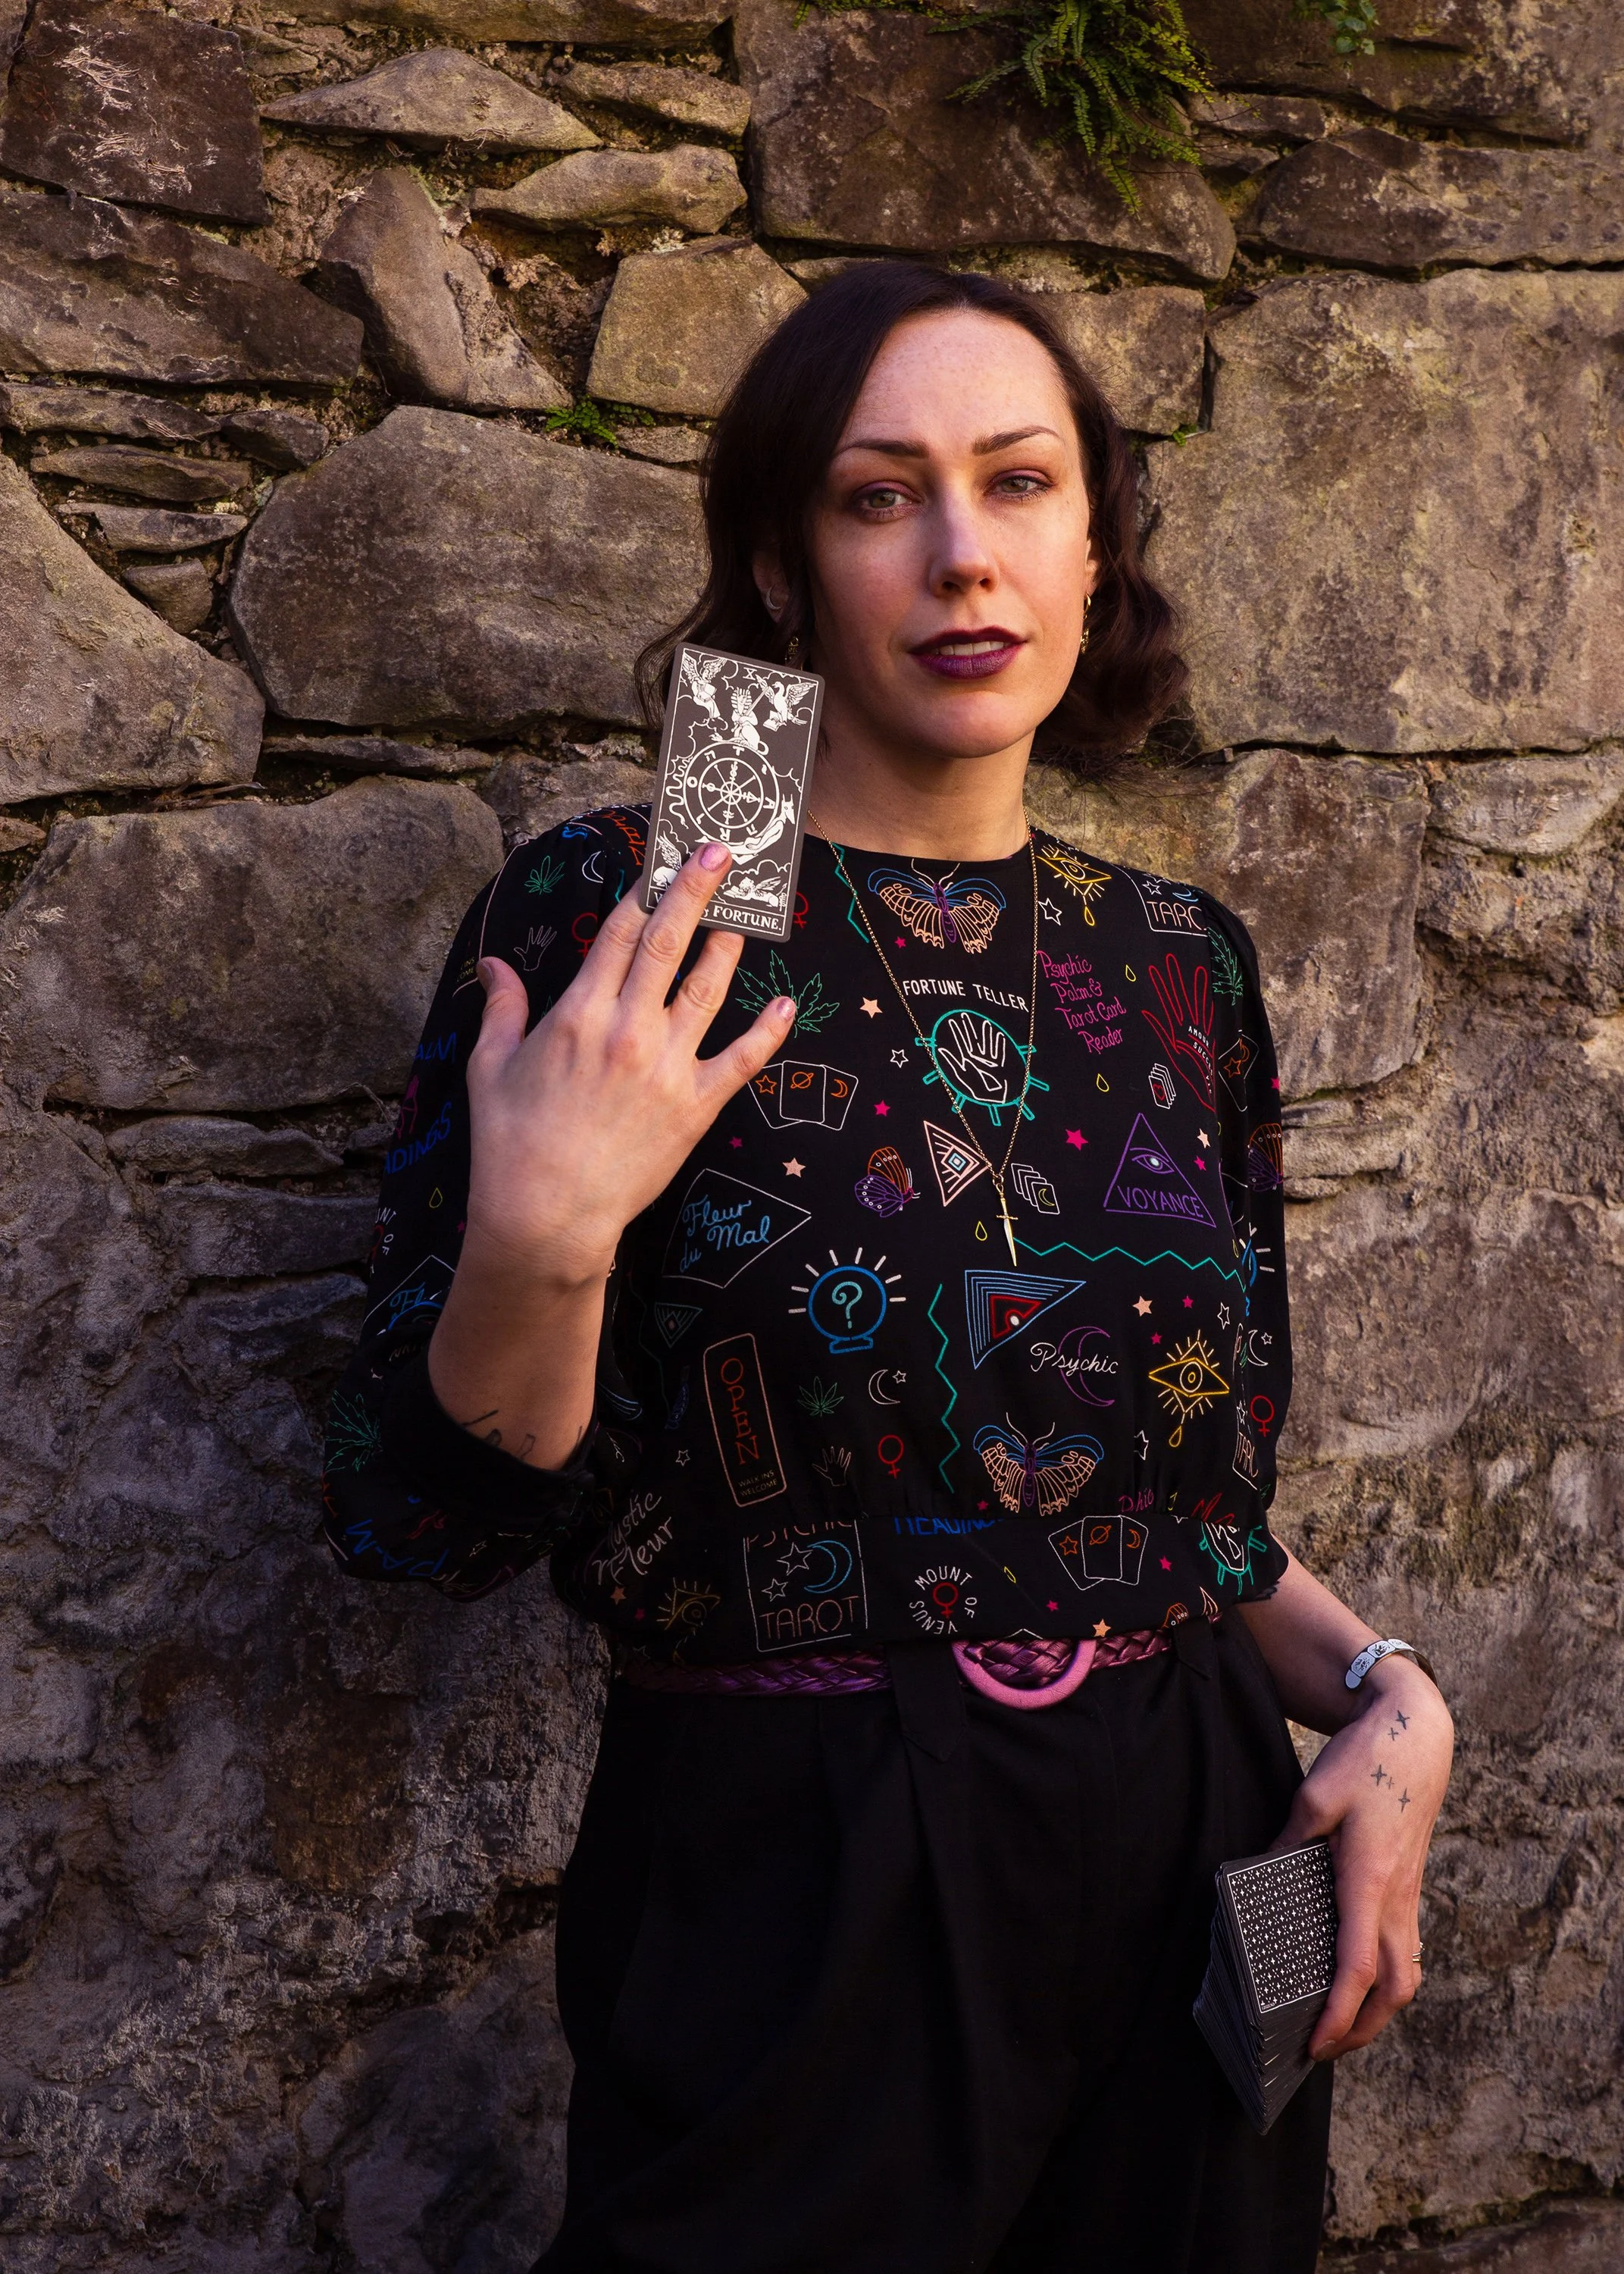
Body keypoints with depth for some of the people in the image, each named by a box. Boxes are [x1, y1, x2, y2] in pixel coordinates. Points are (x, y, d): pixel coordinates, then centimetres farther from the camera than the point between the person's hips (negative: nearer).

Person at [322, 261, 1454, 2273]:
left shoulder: (1181, 961, 3)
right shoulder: (617, 914, -9)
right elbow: (425, 1523, -9)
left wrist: (1379, 1691, -4)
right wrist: (539, 1240, -25)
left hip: (1193, 1872, 5)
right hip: (792, 1911, -4)